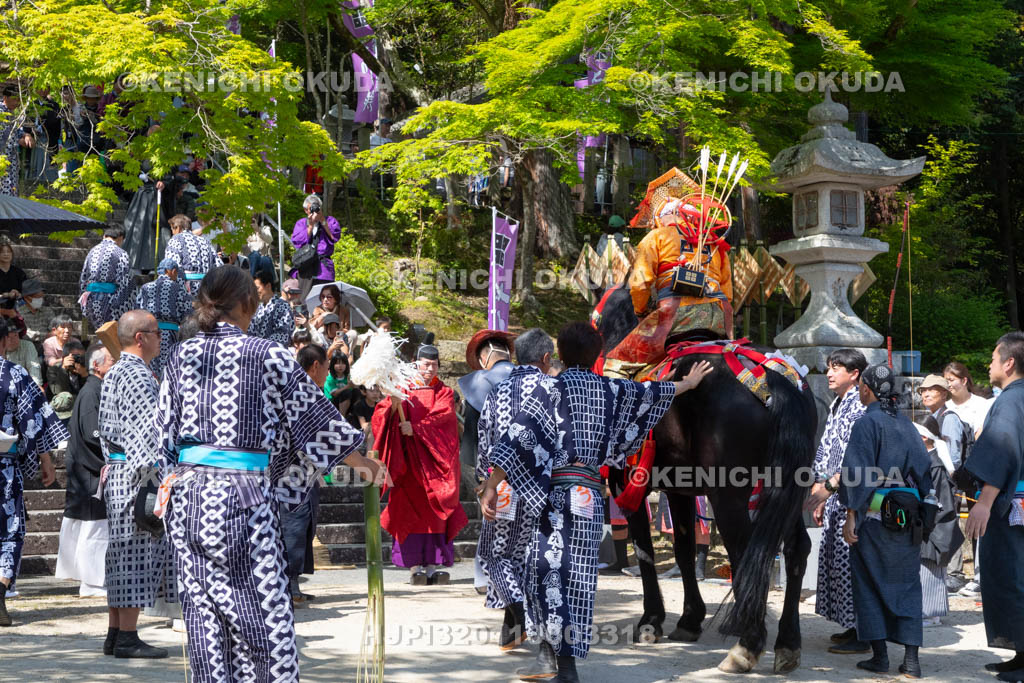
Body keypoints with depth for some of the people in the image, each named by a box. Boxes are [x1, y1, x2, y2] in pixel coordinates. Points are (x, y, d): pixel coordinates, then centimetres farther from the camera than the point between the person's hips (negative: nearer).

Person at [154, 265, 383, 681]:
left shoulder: (181, 355, 6)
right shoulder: (267, 355, -7)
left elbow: (165, 431, 11)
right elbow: (312, 413, 2)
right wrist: (359, 461, 15)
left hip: (187, 492, 5)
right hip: (243, 493, -5)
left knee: (202, 607, 8)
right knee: (262, 609, 2)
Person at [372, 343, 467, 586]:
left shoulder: (444, 393, 11)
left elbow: (442, 417, -8)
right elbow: (381, 416, -4)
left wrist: (416, 428, -20)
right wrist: (393, 404, -24)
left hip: (434, 459, 0)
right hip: (409, 459, 0)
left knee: (435, 509, -4)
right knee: (411, 509, -5)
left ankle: (432, 565, -3)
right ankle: (414, 566, -5)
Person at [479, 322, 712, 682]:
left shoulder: (550, 388, -1)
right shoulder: (610, 390, 12)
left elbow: (518, 438, -10)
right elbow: (652, 392, 31)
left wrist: (490, 487, -13)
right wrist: (688, 383, 50)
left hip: (551, 490, -4)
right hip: (590, 493, 4)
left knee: (547, 568, -3)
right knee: (576, 574, 6)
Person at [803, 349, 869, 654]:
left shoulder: (861, 407, -13)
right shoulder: (836, 406, 16)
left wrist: (828, 486, -21)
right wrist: (819, 496, 18)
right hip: (835, 502, 9)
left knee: (849, 563, -7)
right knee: (834, 561, 12)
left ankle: (860, 636, -2)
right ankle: (851, 628, 21)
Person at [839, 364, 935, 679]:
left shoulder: (866, 424, -8)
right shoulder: (907, 426, 9)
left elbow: (857, 473, -13)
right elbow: (924, 470, 11)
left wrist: (851, 516, -11)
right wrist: (920, 511, 16)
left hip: (874, 515, -5)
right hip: (908, 519, 5)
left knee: (869, 585, 6)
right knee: (906, 585, 8)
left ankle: (879, 655, 5)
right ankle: (911, 659, 3)